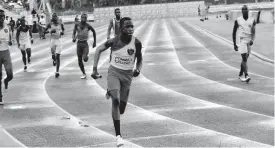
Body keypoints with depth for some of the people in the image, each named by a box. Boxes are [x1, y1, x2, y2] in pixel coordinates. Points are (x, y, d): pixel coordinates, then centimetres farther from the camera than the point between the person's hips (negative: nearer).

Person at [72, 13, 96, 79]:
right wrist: (74, 38, -24)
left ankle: (85, 56, 13)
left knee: (85, 59, -23)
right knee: (79, 60, 5)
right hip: (79, 43, 2)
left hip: (85, 43, -2)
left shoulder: (88, 26, -6)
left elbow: (94, 32, 9)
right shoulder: (77, 25, -2)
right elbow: (74, 33, -1)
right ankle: (84, 73, 18)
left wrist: (94, 42, 13)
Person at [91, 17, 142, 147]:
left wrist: (138, 69, -14)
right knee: (116, 100, -24)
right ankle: (118, 135, -21)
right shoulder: (114, 41, -13)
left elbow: (139, 59, 6)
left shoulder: (136, 43, -10)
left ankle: (110, 92, 45)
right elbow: (99, 50, 2)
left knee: (121, 109, 7)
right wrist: (95, 69, -4)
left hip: (127, 75, 2)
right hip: (114, 72, -2)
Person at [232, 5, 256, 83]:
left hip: (249, 41, 3)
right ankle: (246, 76, -24)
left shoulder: (252, 20, 4)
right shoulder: (238, 20, -1)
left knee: (245, 59, 12)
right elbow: (234, 32, 7)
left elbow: (253, 32, -4)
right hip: (242, 40, -3)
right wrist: (234, 44, 5)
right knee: (244, 58, -17)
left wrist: (252, 40, -23)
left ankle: (240, 74, 27)